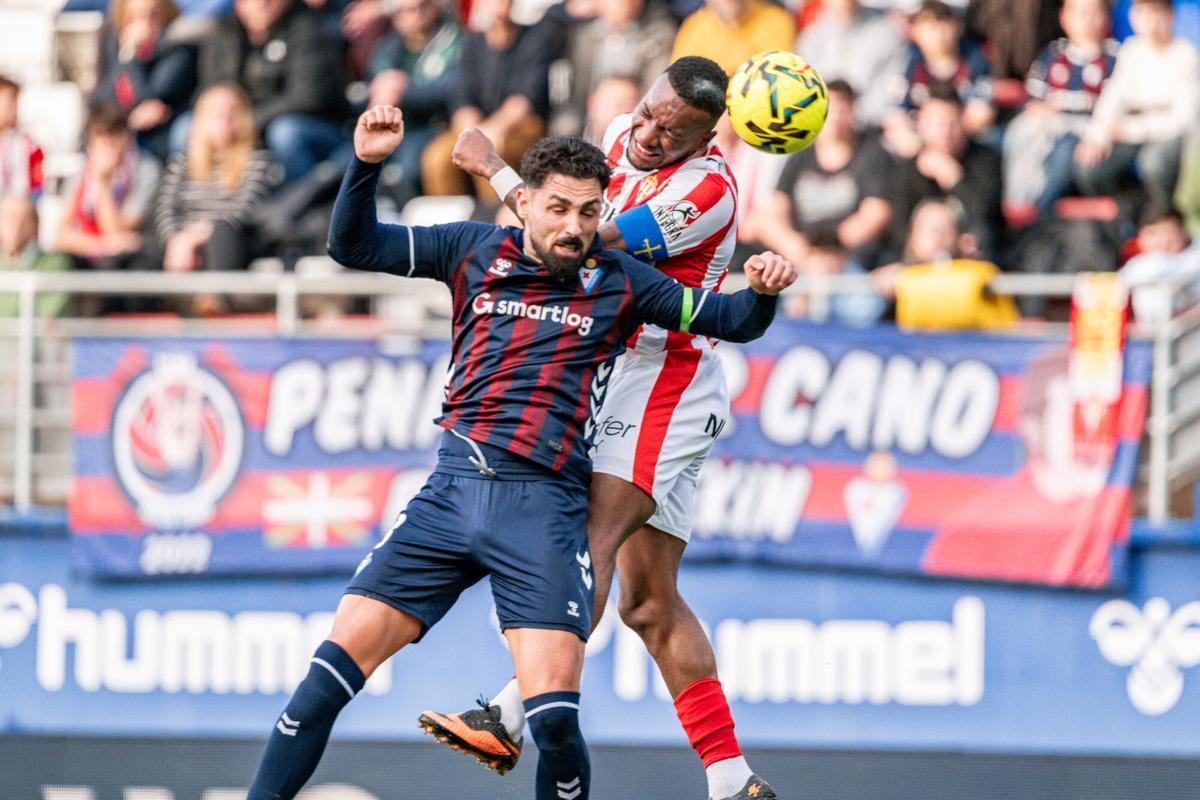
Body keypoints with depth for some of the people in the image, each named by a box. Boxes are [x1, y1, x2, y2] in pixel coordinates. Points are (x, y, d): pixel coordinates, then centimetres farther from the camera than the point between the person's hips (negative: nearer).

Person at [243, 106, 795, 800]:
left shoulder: (618, 282, 7)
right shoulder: (474, 250, 11)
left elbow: (734, 322, 11)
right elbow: (353, 246, 11)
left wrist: (764, 290, -12)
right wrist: (367, 162, -5)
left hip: (544, 505, -2)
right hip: (450, 492, 2)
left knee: (555, 717, -15)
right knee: (335, 667, -6)